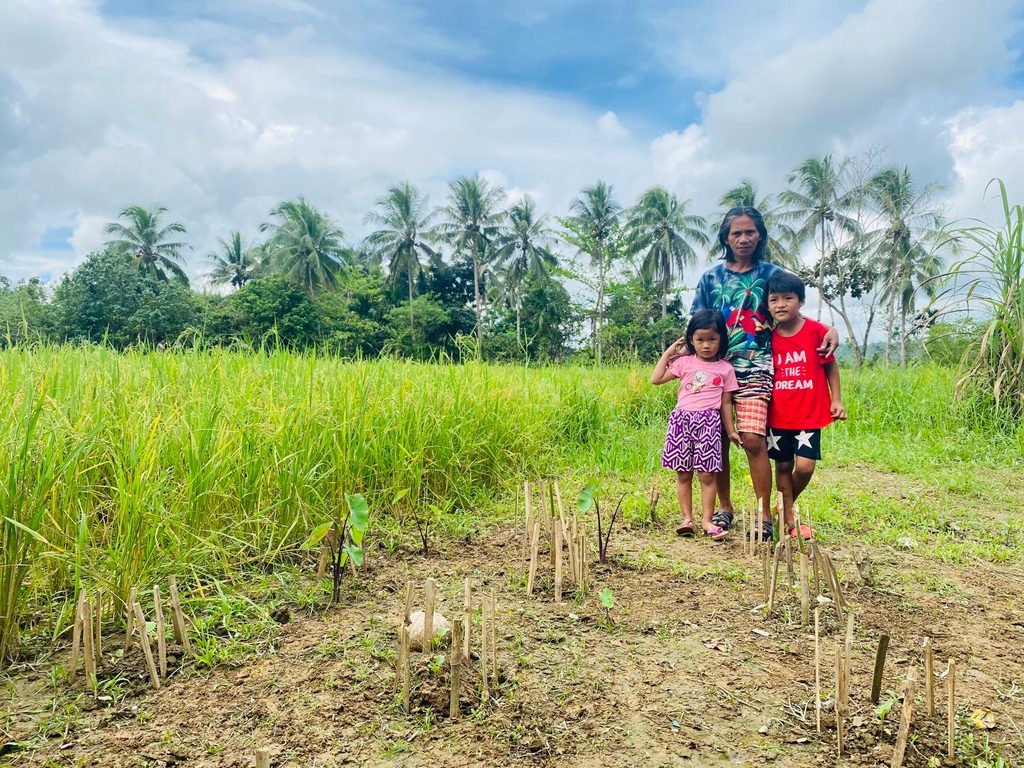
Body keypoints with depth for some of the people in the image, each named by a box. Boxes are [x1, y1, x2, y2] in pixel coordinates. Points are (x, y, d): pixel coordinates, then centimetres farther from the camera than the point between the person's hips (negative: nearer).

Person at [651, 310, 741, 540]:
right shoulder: (684, 362, 7)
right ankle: (687, 518, 11)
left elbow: (726, 402, 11)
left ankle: (706, 519, 9)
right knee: (683, 473, 4)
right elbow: (656, 379, 3)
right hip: (682, 420, 1)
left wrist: (731, 430, 10)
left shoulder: (725, 369, 7)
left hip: (709, 423, -1)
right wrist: (668, 353, 5)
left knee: (707, 474, -1)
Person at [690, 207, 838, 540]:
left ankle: (764, 516, -2)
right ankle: (724, 508, 21)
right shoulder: (711, 277, 10)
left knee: (753, 439, -15)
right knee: (717, 440, 3)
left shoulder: (772, 274, 7)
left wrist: (829, 329, -13)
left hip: (755, 368, -2)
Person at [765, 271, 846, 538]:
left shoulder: (817, 331, -7)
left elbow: (830, 365, 3)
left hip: (810, 413, -2)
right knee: (783, 465, 9)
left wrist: (836, 399, -1)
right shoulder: (769, 338, 0)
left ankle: (786, 506, 19)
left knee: (804, 466, -9)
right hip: (778, 415, 3)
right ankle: (789, 520, 21)